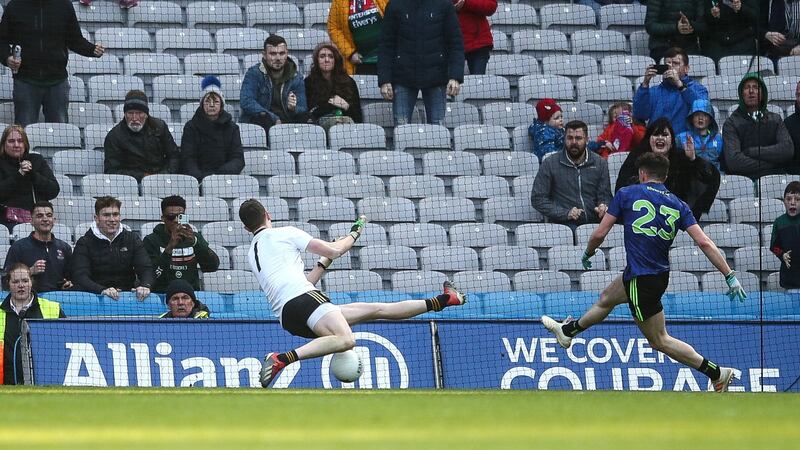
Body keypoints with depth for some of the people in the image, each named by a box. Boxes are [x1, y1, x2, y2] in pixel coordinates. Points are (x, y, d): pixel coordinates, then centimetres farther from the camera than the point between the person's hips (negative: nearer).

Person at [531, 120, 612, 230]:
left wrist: (603, 207, -12)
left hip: (593, 223, 3)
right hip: (563, 224, -3)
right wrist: (566, 214, -9)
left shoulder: (599, 163, 13)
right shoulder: (550, 164, 5)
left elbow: (605, 196, 14)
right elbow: (537, 199, 3)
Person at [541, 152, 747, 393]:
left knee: (659, 340, 2)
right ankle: (567, 331, 55)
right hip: (660, 274, 7)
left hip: (641, 279, -7)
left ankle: (717, 373, -3)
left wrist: (587, 254, 18)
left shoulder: (627, 194, -6)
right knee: (606, 299, 31)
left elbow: (599, 234, -4)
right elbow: (704, 242, -8)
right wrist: (730, 276, -7)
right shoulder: (678, 205, 3)